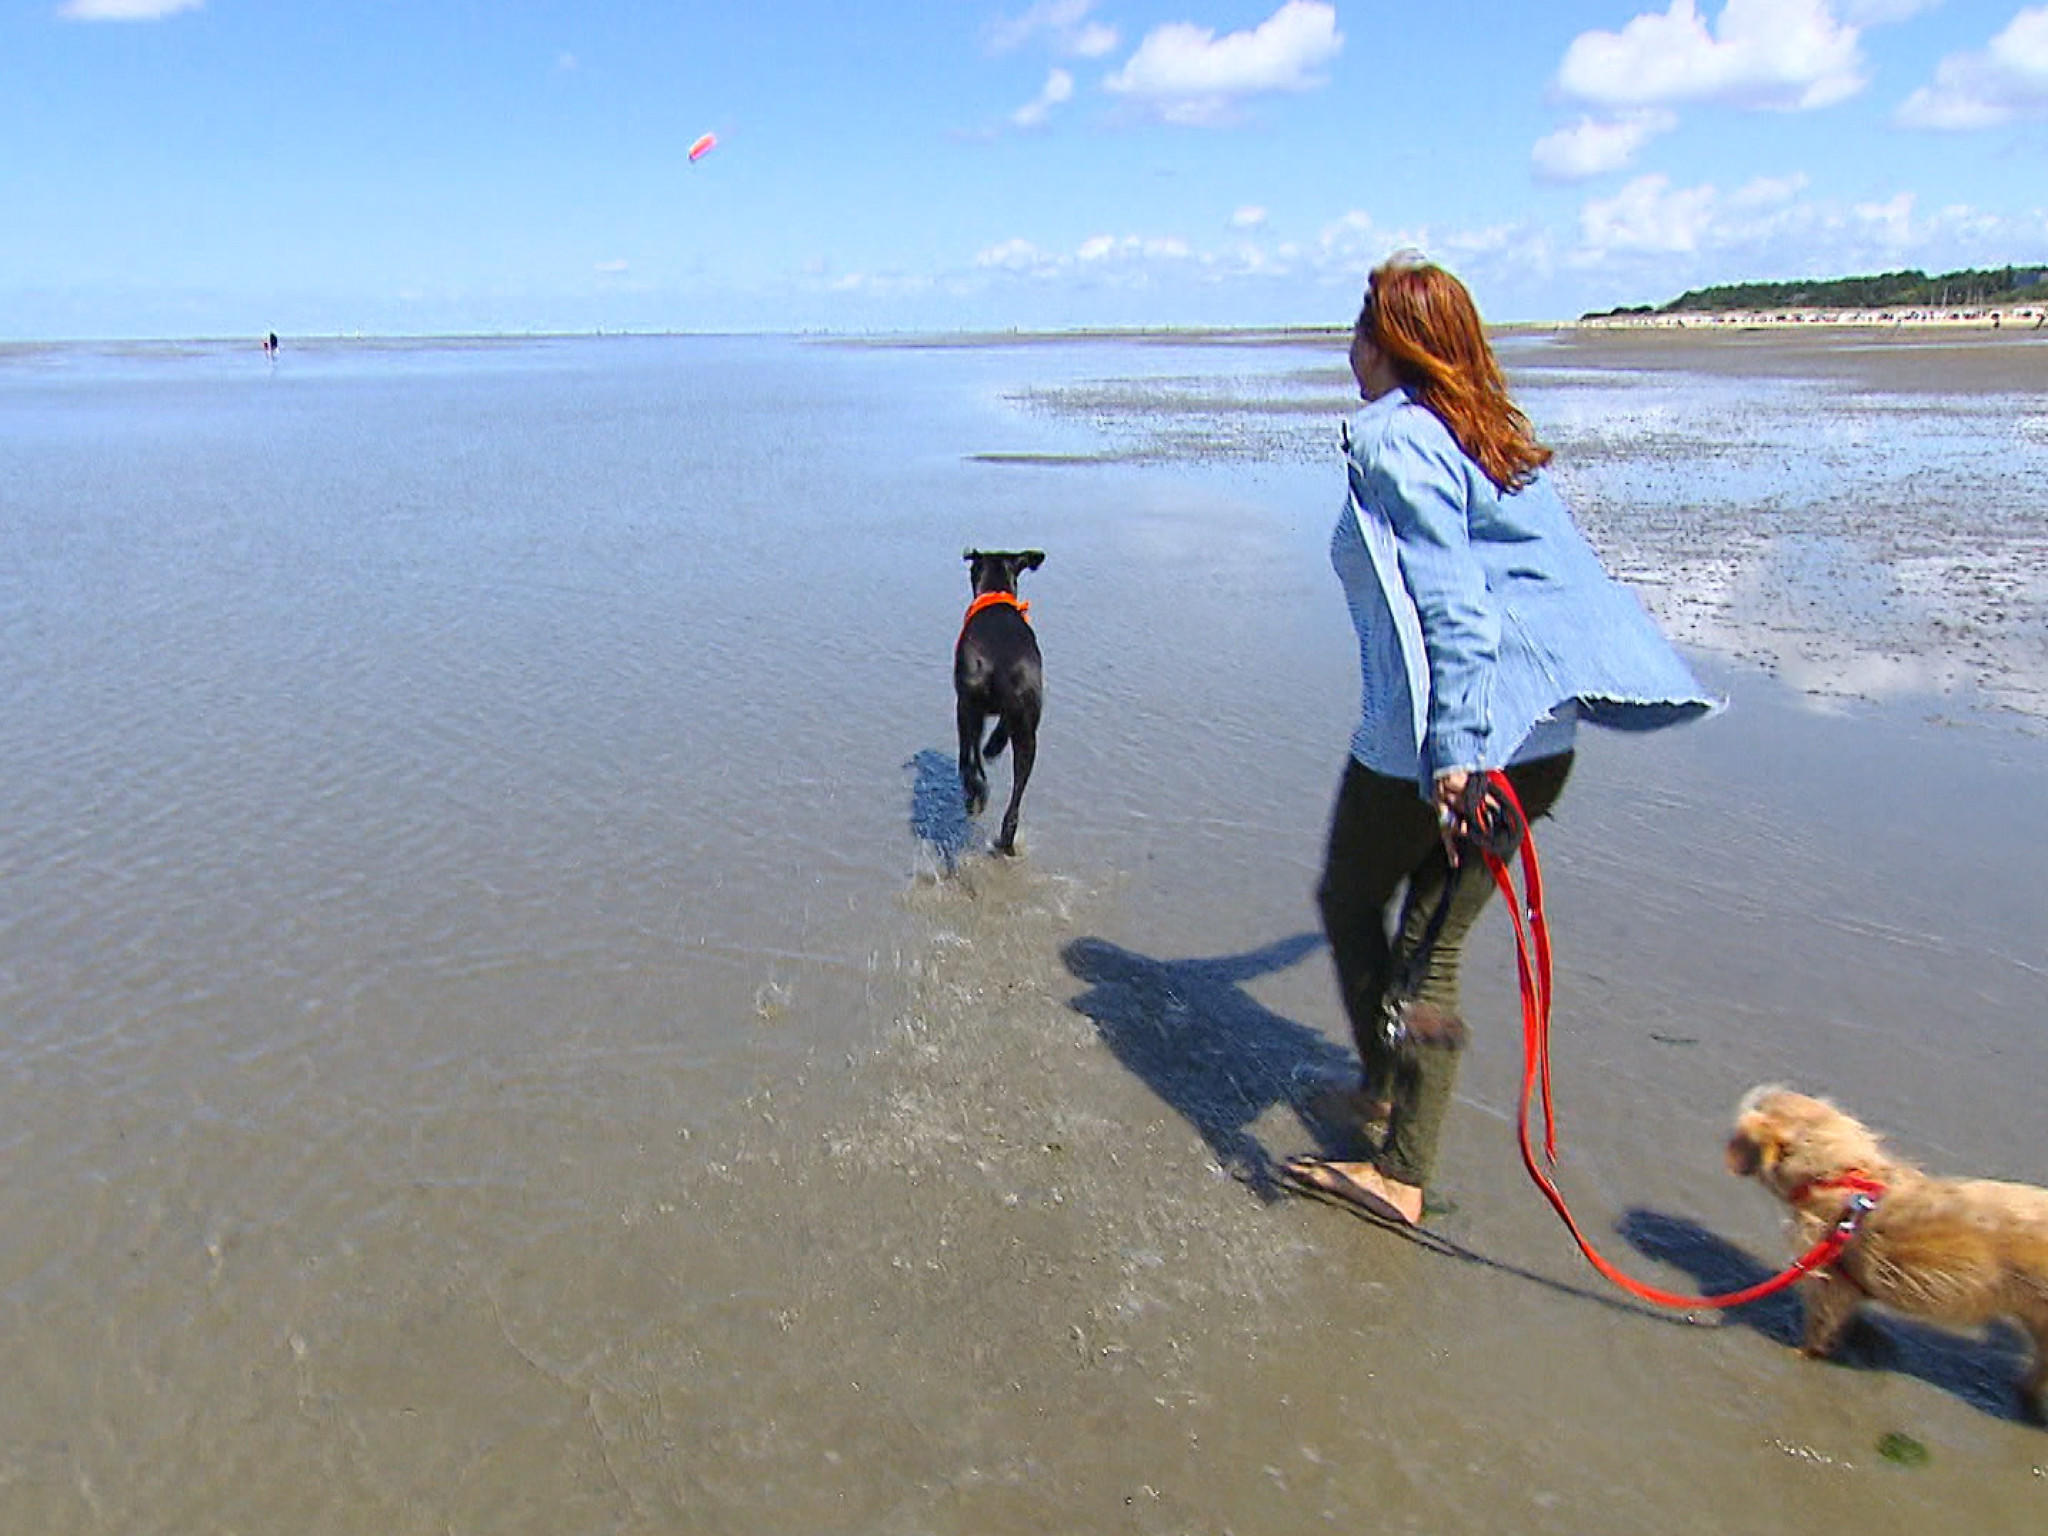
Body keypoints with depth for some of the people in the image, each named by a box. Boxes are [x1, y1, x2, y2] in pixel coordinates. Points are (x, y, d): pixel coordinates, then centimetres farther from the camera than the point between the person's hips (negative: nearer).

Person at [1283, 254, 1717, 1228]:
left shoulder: (1393, 439, -9)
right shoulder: (1500, 441, 16)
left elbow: (1447, 604, -20)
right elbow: (1558, 580, 24)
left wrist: (1452, 750, -25)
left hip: (1428, 741, -8)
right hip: (1539, 744, 8)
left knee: (1351, 900, 17)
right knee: (1431, 949, 14)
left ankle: (1381, 1094, 29)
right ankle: (1402, 1175, 21)